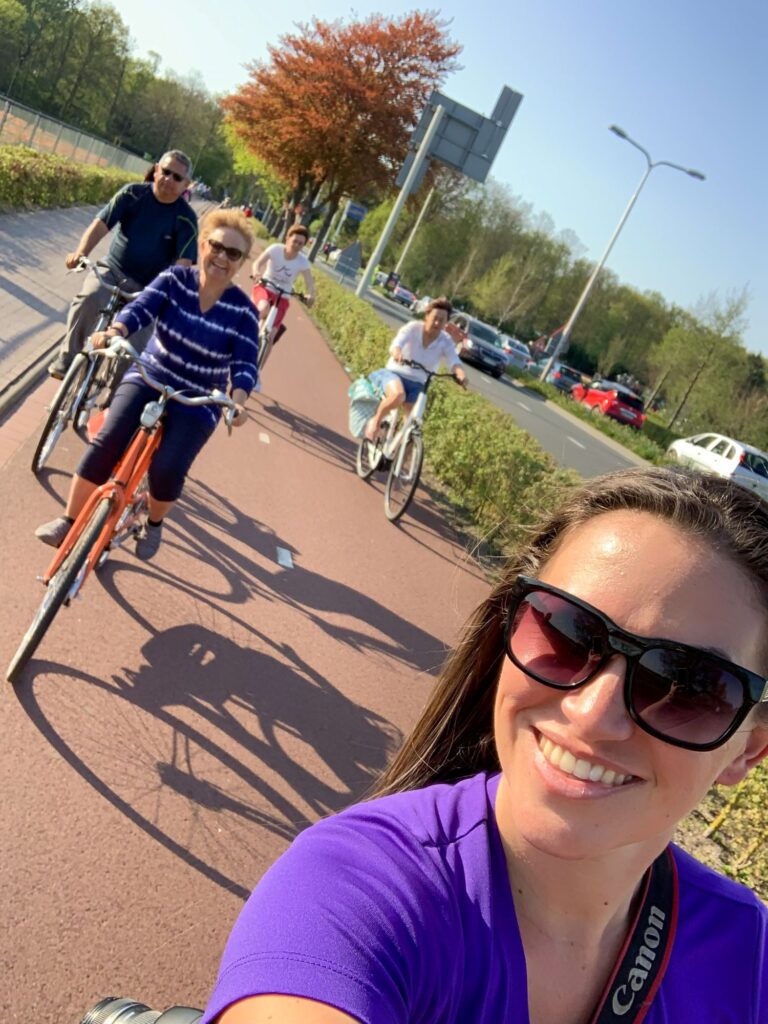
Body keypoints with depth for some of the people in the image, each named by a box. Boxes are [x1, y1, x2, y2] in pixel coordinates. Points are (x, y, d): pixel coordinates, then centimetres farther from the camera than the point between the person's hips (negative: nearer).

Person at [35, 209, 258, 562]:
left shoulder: (242, 311, -11)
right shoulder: (174, 279, -6)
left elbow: (245, 365, -18)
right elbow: (140, 307, -20)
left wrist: (238, 400, -39)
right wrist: (115, 332, -42)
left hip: (197, 403, -2)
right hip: (149, 378, 2)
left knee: (167, 470, -21)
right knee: (106, 443, -18)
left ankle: (154, 523, 14)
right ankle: (69, 521, 0)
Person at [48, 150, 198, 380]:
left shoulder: (186, 218, -10)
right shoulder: (132, 194, -6)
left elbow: (183, 264, -18)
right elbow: (100, 224, -14)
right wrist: (81, 252, -32)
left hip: (147, 287, -1)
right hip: (113, 269, 1)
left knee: (135, 348, -18)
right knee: (89, 298, -30)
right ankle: (67, 359, -15)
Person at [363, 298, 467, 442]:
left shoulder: (445, 342, -4)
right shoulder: (413, 328, -10)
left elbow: (454, 361, -22)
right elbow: (396, 344, -27)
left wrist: (461, 374, -46)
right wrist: (396, 353, -52)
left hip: (417, 385, 3)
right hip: (394, 374, -3)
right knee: (398, 395, -37)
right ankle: (375, 420, -10)